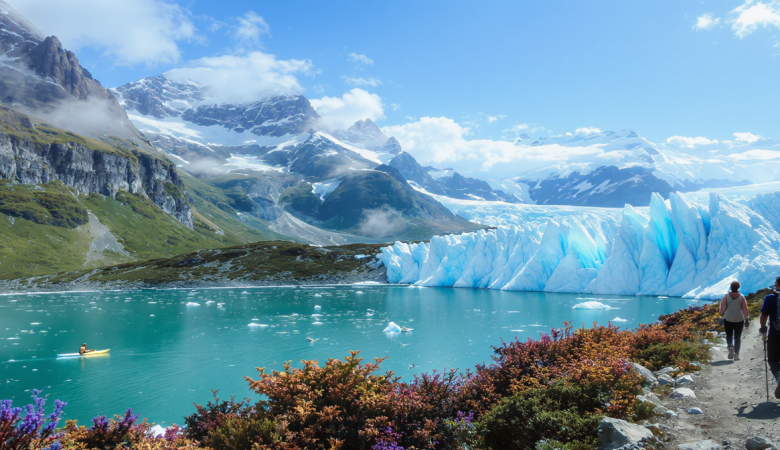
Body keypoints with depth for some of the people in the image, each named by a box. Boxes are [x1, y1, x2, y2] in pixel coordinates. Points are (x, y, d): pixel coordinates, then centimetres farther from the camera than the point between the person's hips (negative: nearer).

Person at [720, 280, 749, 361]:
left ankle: (730, 346, -17)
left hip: (728, 319, 0)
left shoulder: (726, 296, -4)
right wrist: (746, 318, 10)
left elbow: (722, 307, -4)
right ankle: (736, 354, 5)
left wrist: (722, 315, 10)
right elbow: (745, 309, -2)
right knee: (738, 336, 8)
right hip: (739, 319, 0)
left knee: (729, 335, 12)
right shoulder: (741, 297, -4)